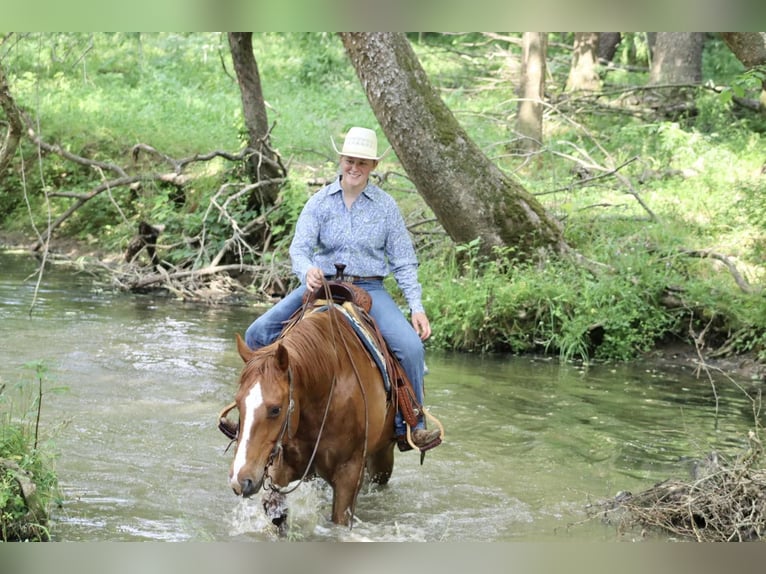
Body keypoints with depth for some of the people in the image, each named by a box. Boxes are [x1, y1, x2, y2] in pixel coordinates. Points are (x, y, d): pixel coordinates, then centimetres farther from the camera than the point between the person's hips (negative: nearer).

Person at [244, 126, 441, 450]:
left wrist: (416, 307, -5)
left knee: (411, 345, -26)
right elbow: (299, 247, -5)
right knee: (258, 335, -14)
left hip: (369, 289, -1)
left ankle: (410, 425, -9)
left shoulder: (386, 206, 4)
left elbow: (403, 262, 7)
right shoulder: (320, 202, 4)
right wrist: (307, 271, -30)